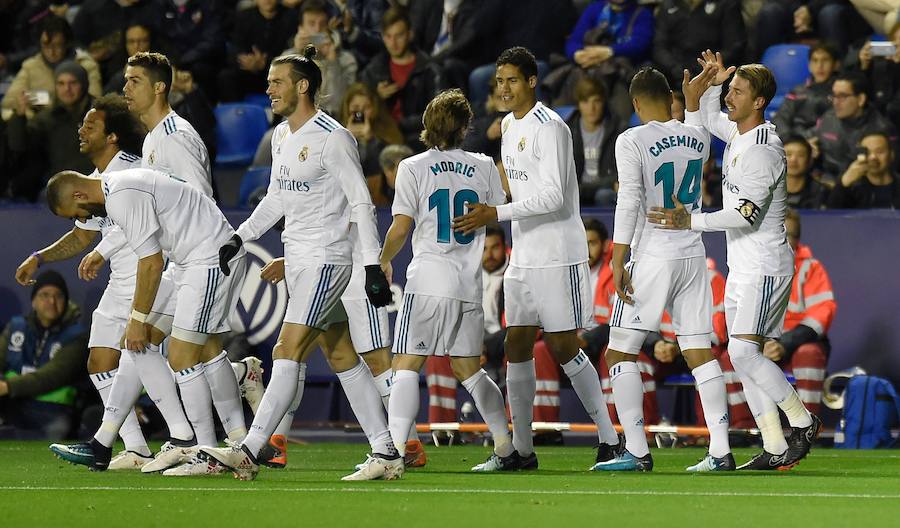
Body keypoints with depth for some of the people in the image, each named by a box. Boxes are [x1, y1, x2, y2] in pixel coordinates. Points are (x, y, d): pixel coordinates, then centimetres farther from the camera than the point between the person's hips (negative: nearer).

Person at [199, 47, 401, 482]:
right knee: (341, 356, 8)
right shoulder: (281, 135, 12)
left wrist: (372, 266, -18)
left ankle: (249, 451, -16)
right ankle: (385, 453, 11)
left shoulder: (332, 137, -14)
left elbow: (361, 204, -14)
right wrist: (238, 239, 14)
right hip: (298, 260, 9)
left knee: (287, 352, -13)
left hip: (326, 259, -9)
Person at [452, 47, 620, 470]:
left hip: (558, 256, -8)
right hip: (523, 257, 8)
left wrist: (496, 214, -25)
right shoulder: (509, 125, 14)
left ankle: (609, 439, 2)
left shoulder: (549, 128, -14)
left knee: (563, 348, -7)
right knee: (517, 347, 4)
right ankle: (522, 448, 8)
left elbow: (552, 197, -21)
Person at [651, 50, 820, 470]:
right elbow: (702, 119, 31)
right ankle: (774, 449, 7)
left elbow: (745, 215, -24)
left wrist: (690, 222, -27)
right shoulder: (737, 132, 10)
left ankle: (802, 420, -4)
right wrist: (709, 85, 12)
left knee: (744, 351, -17)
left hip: (765, 266, -9)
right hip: (741, 267, 9)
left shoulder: (764, 148, -18)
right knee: (743, 357, 5)